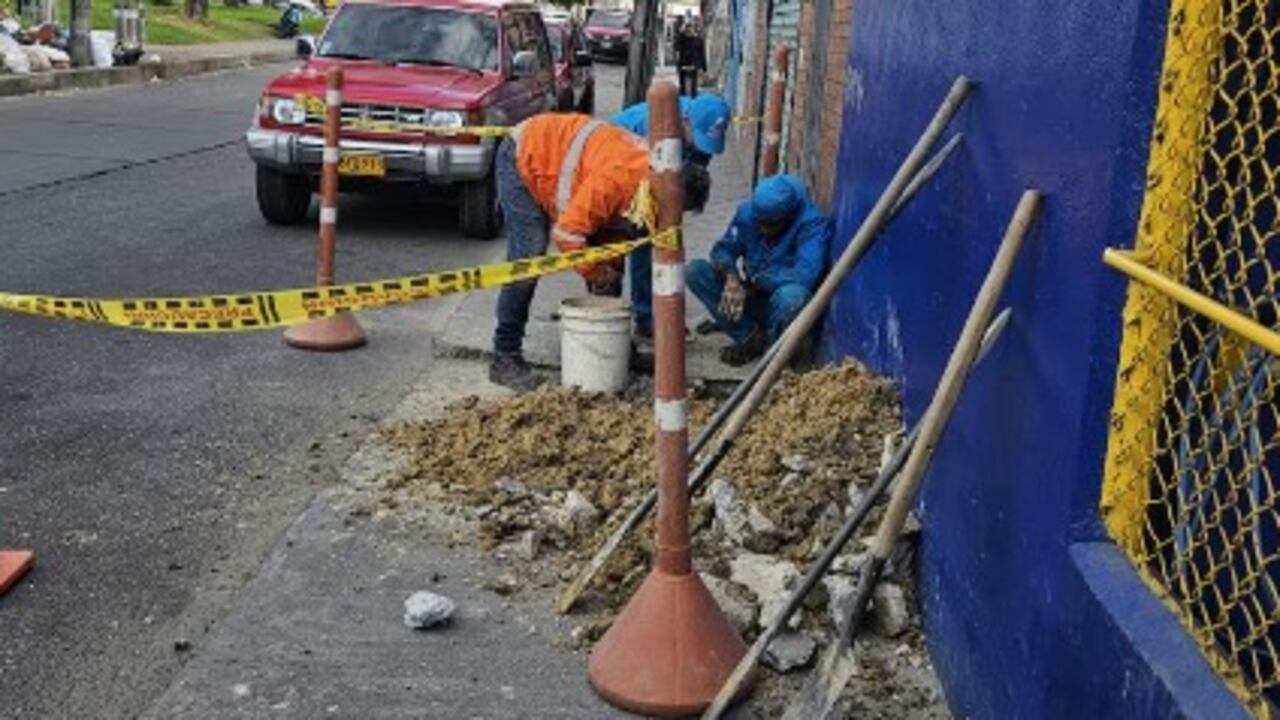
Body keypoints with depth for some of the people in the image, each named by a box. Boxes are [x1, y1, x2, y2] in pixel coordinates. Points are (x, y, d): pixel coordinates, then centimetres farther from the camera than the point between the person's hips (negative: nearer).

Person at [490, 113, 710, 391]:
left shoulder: (651, 172, -10)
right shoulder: (618, 178, -39)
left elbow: (616, 227, 3)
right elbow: (566, 233, -36)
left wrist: (609, 268, -10)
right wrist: (598, 274, -22)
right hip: (522, 159, -9)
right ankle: (505, 359, -14)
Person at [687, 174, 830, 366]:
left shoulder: (812, 223, -23)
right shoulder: (748, 211, -9)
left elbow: (805, 275, -34)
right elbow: (723, 249, -2)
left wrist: (754, 281, -25)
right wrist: (731, 276, -26)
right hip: (752, 297, 5)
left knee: (791, 294, -41)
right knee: (696, 271, -13)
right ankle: (750, 337, -10)